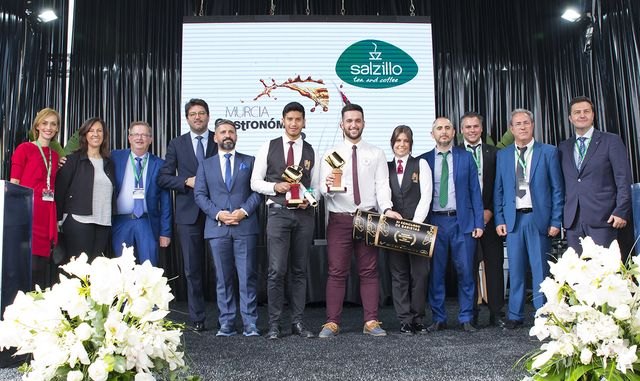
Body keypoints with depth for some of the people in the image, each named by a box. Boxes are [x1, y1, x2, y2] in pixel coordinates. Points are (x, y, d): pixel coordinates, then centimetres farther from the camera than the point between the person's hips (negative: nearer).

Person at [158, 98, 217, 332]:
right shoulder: (177, 145, 9)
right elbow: (164, 178, 6)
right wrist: (186, 181, -9)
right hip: (189, 214, 1)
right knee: (193, 269, 4)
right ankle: (197, 318, 14)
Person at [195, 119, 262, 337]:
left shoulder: (249, 162, 12)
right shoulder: (206, 165, 15)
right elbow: (200, 195, 7)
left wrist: (244, 211, -11)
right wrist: (217, 213, -8)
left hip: (245, 226, -1)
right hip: (217, 228, 1)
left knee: (247, 276, -3)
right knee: (223, 278, 5)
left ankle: (250, 322, 3)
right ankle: (227, 323, 11)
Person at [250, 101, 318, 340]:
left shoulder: (310, 152, 10)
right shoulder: (268, 148, 5)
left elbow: (315, 186, 13)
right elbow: (255, 182, 5)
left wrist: (310, 200, -7)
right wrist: (275, 187, -12)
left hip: (304, 214, 2)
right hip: (278, 213, -2)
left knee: (300, 271, 8)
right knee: (276, 271, -6)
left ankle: (297, 322, 16)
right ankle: (274, 324, 4)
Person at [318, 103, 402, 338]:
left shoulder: (376, 154, 8)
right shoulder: (331, 155, 7)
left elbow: (382, 184, -2)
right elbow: (323, 189, -2)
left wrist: (386, 209, -19)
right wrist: (328, 186, -26)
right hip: (339, 219, -1)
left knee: (369, 271, 5)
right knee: (337, 272, 1)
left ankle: (371, 322, 11)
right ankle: (332, 323, 6)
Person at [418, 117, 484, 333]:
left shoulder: (465, 157, 8)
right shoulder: (424, 160, 7)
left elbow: (475, 191, 6)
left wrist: (479, 223, -1)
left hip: (462, 221, 0)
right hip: (435, 222, 0)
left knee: (465, 272, 2)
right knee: (436, 273, 3)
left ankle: (466, 319, 13)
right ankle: (438, 319, 14)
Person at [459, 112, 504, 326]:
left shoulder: (493, 153, 9)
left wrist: (490, 211, -5)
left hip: (489, 217, 1)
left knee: (494, 265, 3)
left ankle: (496, 313, 12)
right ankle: (471, 314, 9)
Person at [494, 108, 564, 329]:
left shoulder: (548, 152, 3)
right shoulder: (502, 155, 10)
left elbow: (557, 189, 2)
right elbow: (498, 190, 10)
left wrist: (556, 221, -4)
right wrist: (499, 220, 1)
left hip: (539, 218, -2)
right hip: (513, 219, 2)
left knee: (540, 269, 2)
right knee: (515, 270, 6)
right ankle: (515, 315, 16)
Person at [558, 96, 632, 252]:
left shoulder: (611, 141, 4)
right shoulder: (563, 147, 16)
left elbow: (623, 179, -1)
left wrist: (621, 212, -9)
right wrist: (560, 215, 7)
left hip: (602, 218, -3)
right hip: (572, 220, 3)